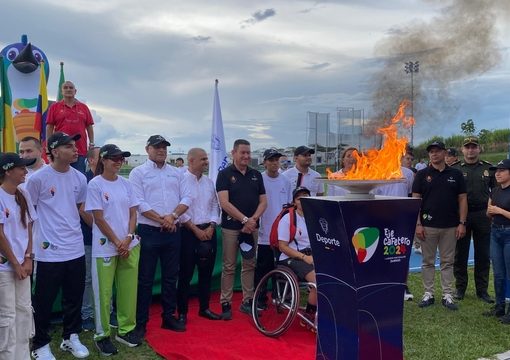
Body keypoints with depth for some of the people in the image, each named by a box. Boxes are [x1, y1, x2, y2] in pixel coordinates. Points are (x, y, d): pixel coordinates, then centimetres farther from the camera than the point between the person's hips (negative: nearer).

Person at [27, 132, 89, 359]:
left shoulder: (80, 178, 4)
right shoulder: (38, 178, -11)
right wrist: (35, 240, -1)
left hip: (76, 248, 5)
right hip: (49, 251, -5)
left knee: (74, 298, 15)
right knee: (44, 300, 7)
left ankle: (71, 337, 33)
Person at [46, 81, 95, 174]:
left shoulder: (84, 107, 12)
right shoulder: (54, 107, 7)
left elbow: (89, 127, 12)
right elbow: (49, 127, 5)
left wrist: (91, 144, 4)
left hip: (80, 150, 1)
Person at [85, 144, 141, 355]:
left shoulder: (126, 183, 8)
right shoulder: (95, 184, -7)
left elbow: (133, 213, 7)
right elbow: (99, 219, -9)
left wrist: (128, 238, -7)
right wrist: (117, 242, -11)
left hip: (130, 245, 5)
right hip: (105, 247, -4)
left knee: (128, 290, 9)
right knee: (104, 293, 3)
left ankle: (126, 329, 25)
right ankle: (102, 335, 18)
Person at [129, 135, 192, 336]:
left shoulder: (176, 173, 12)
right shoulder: (138, 172, -1)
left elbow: (186, 198, 4)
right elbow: (139, 203, -11)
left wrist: (173, 216, -13)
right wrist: (161, 220, -14)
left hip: (173, 231, 5)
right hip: (149, 231, -4)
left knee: (171, 277, 13)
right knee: (145, 279, 2)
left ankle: (168, 317, 25)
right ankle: (140, 322, 12)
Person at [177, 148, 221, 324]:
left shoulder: (209, 182, 11)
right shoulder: (181, 180, -8)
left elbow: (215, 205, 12)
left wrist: (211, 226, -3)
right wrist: (196, 229, -13)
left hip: (208, 231, 6)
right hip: (189, 232, -6)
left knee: (206, 272, 12)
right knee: (186, 273, 1)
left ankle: (204, 308, 25)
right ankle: (182, 312, 12)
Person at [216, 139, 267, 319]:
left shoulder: (256, 175, 10)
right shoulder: (225, 174, -3)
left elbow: (263, 201, 7)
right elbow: (224, 203, -12)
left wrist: (253, 219, -10)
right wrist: (245, 219, -16)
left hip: (252, 227, 4)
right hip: (231, 227, -4)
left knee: (249, 266, 9)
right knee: (229, 267, 1)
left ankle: (247, 301, 19)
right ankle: (225, 303, 8)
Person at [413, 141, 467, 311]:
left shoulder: (456, 174, 5)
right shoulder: (422, 174, 1)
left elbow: (462, 199, 5)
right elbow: (415, 200, -1)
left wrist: (462, 223, -3)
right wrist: (418, 224, -8)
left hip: (450, 226, 1)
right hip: (428, 225, -1)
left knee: (447, 261, 8)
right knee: (428, 261, 7)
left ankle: (447, 295, 15)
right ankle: (428, 294, 16)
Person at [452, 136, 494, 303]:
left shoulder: (488, 168, 6)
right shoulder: (454, 169, 1)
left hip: (483, 216, 1)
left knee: (483, 255, 7)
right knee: (460, 254, 7)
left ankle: (482, 290, 18)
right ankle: (460, 288, 19)